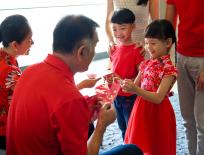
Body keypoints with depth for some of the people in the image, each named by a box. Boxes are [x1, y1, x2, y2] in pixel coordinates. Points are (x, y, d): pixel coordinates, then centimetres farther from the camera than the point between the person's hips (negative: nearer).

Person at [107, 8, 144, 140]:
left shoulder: (136, 50, -16)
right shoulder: (114, 49, 4)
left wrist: (124, 82, -28)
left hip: (130, 97, -7)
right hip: (116, 96, 7)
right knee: (122, 128, 21)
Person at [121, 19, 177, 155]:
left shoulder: (169, 69, -16)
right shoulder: (145, 64, 4)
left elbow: (158, 98, -22)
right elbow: (135, 87, 9)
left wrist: (136, 90, -33)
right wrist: (125, 83, -10)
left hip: (157, 114, -6)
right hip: (141, 110, 6)